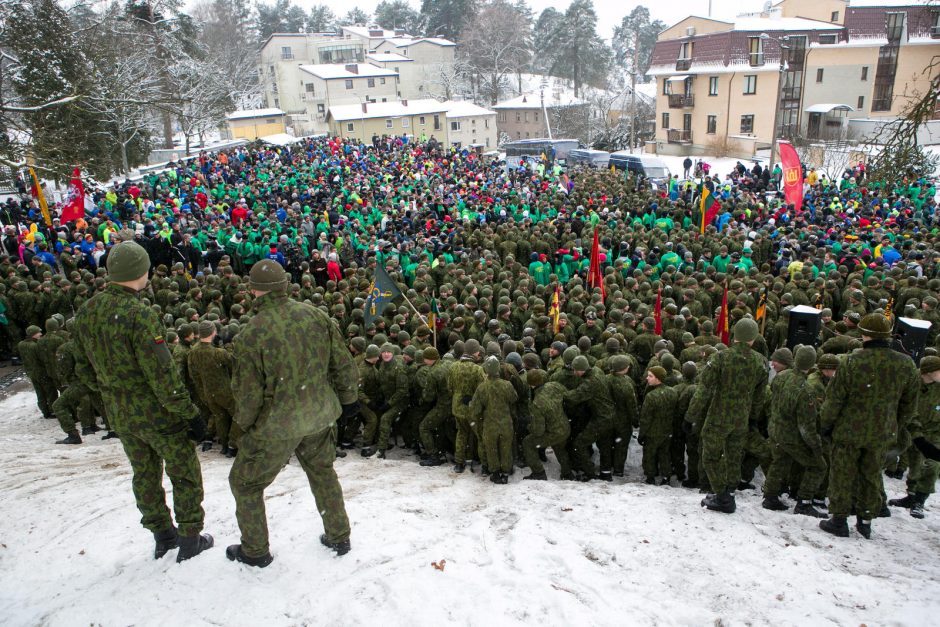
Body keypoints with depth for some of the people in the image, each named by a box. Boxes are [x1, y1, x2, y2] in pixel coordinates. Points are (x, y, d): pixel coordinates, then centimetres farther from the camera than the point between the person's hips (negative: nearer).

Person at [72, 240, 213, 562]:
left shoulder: (86, 312, -2)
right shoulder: (139, 314, -25)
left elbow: (84, 368, 8)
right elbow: (162, 375, -25)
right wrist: (190, 414, -17)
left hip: (120, 415, 7)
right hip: (158, 412, -7)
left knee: (144, 474, 22)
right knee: (185, 474, 11)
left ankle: (162, 535, 37)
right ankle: (190, 539, 22)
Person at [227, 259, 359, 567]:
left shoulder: (251, 335, -21)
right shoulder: (314, 314, -8)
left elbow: (248, 393, -13)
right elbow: (341, 360, 1)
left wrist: (245, 426, 7)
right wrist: (348, 397, 16)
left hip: (277, 423, -5)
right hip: (319, 414, 5)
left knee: (245, 482, 19)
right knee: (323, 471, 27)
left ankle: (255, 550, 34)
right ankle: (339, 537, 37)